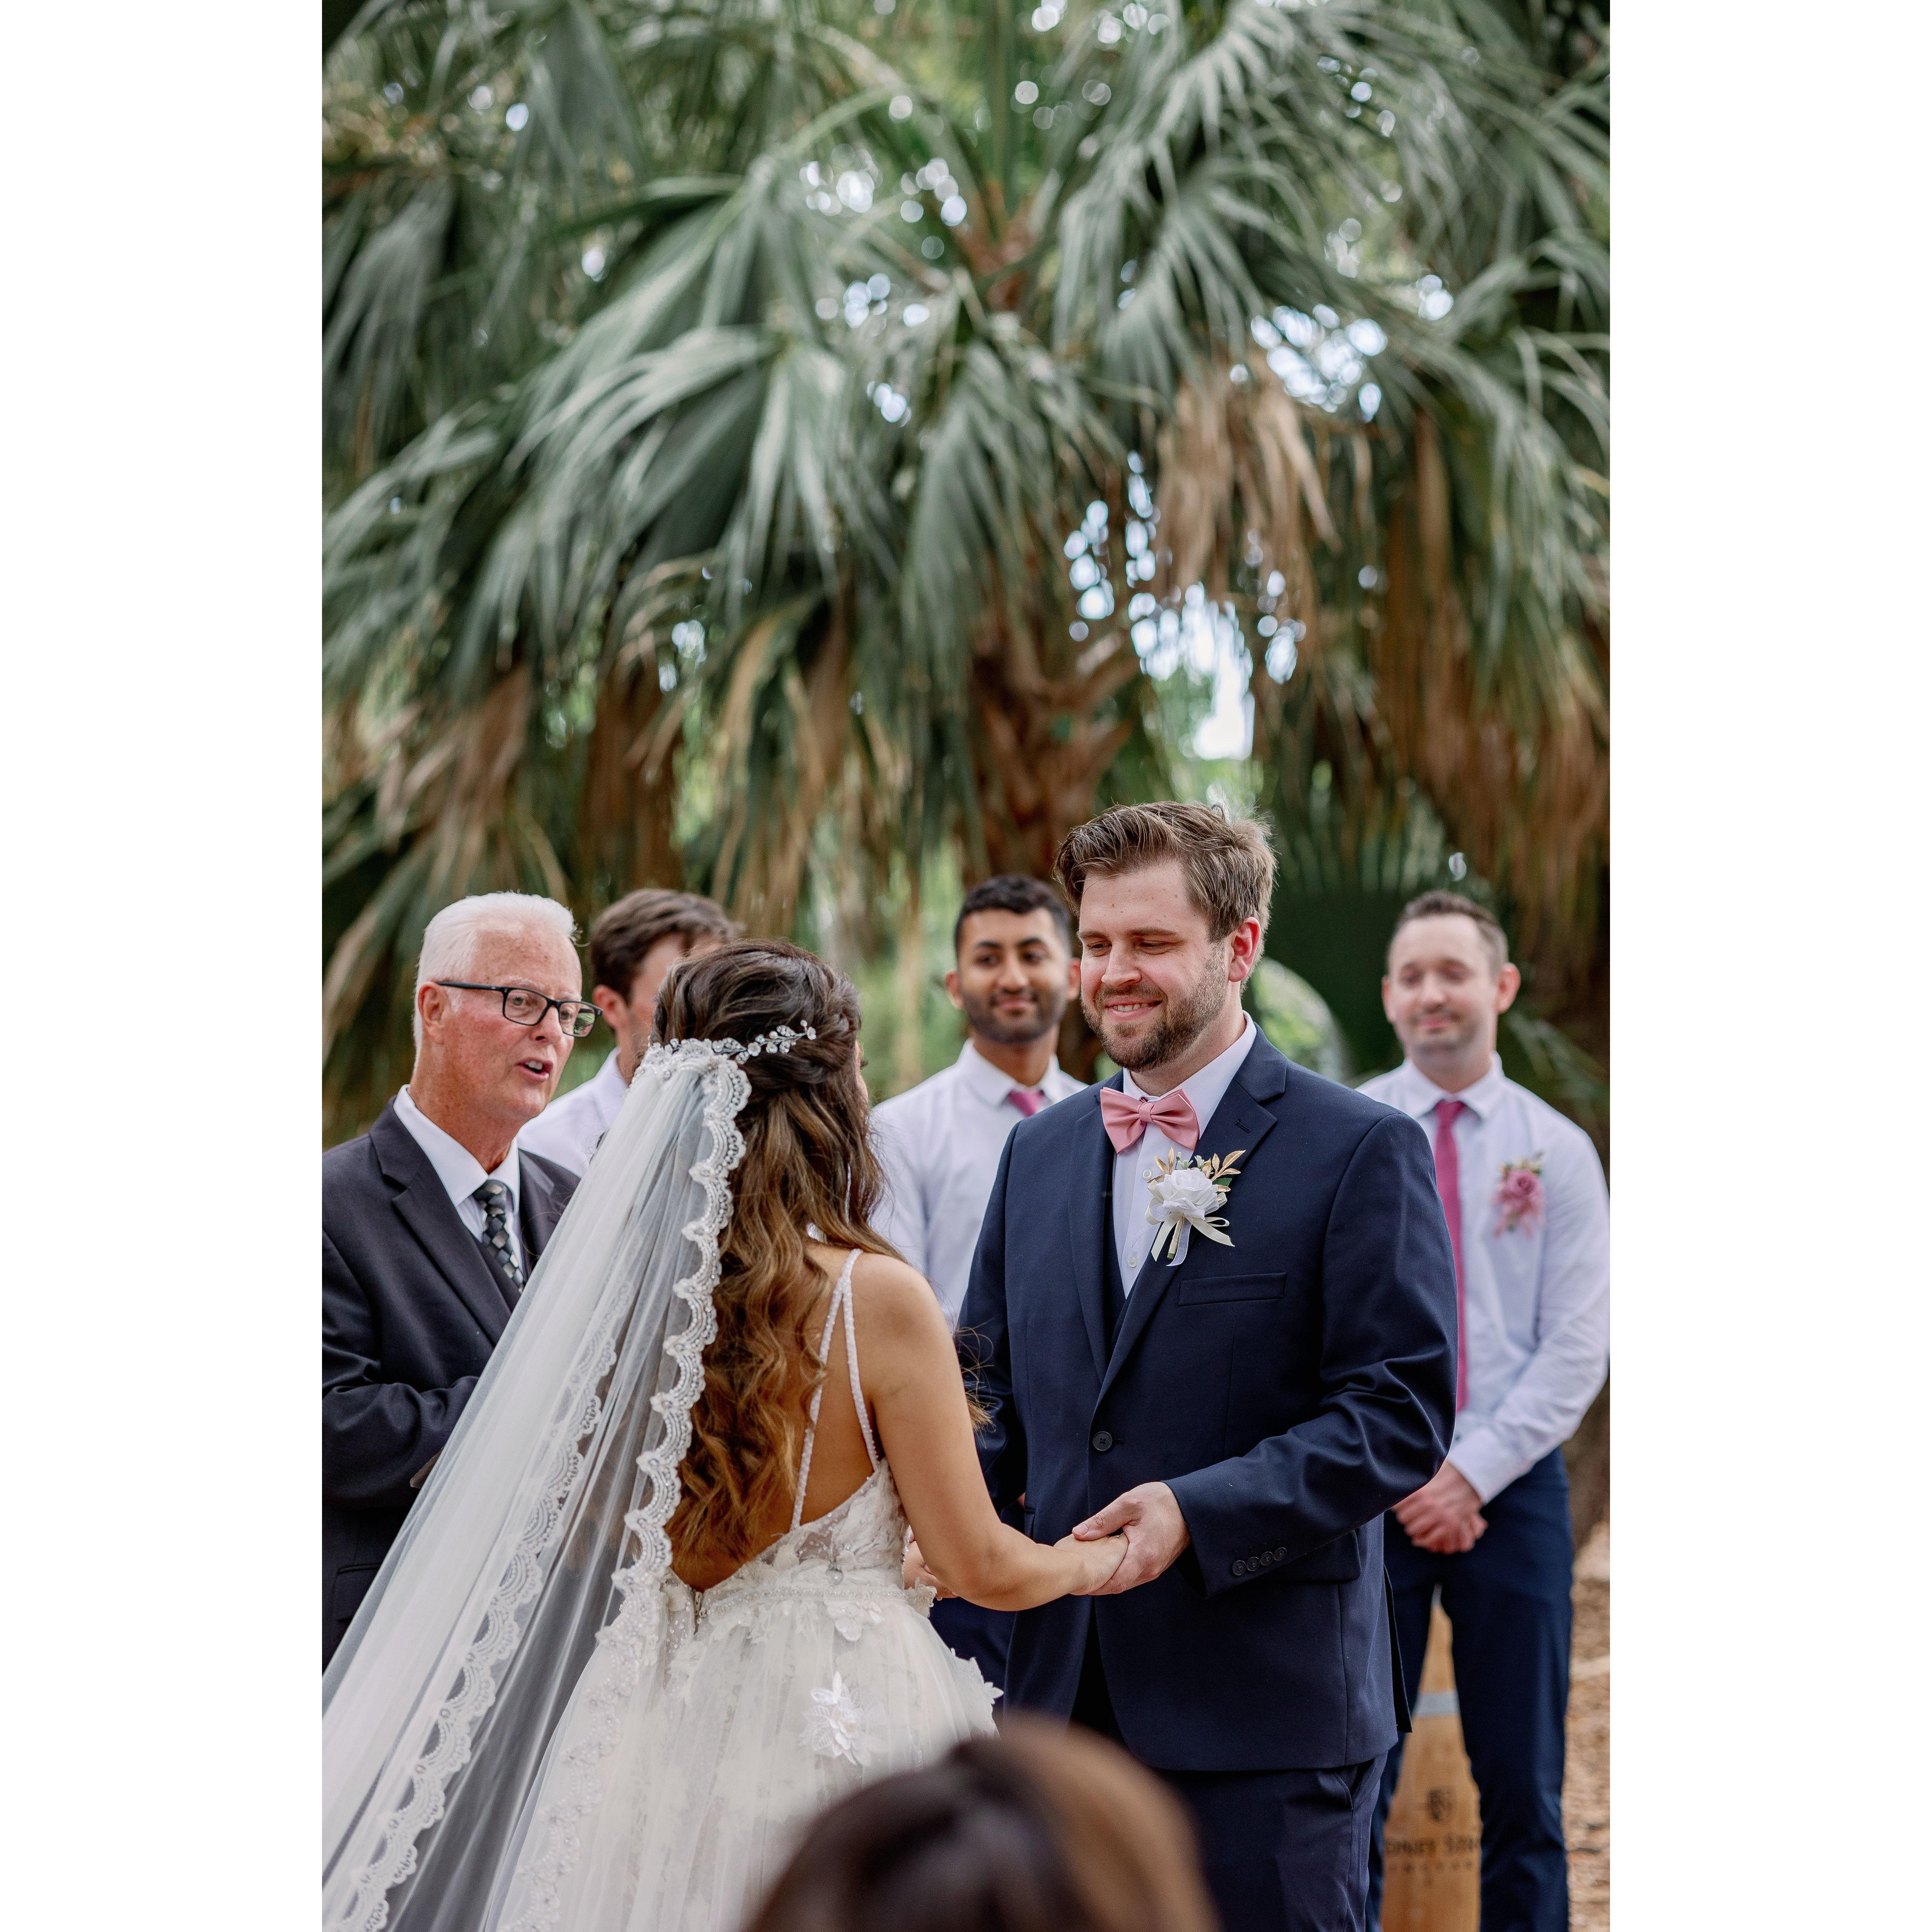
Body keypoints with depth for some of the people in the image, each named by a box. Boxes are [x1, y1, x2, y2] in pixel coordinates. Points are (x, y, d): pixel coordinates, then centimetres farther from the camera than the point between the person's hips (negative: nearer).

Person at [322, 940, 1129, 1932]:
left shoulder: (622, 1287, -2)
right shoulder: (875, 1298, -15)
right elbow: (981, 1566, -9)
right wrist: (1089, 1562, 12)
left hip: (654, 1725, 5)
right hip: (847, 1728, -5)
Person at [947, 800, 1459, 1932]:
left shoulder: (1362, 1152, -6)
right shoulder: (1040, 1153, 13)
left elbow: (1402, 1413, -12)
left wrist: (1199, 1511, -23)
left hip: (1268, 1712, -5)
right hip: (1066, 1698, 5)